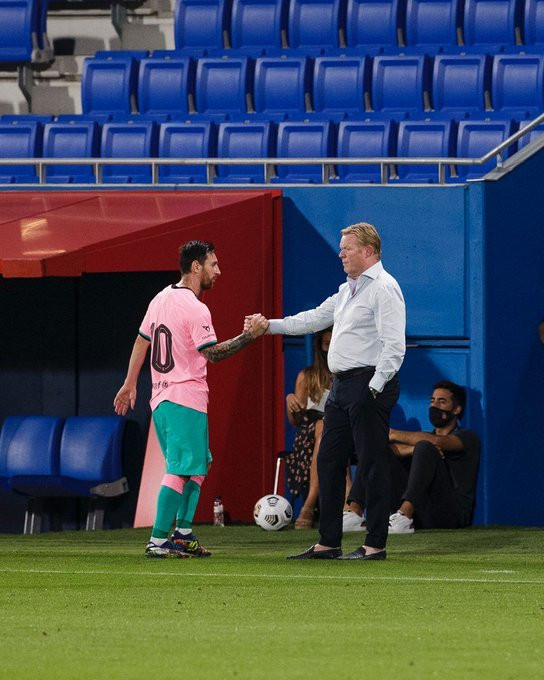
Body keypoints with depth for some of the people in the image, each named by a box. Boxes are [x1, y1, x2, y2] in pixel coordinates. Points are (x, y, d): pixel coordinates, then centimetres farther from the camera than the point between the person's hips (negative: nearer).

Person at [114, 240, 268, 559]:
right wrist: (250, 335, -14)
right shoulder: (195, 309, -15)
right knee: (181, 470, -10)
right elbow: (212, 353, -17)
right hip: (186, 401, -10)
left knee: (198, 465, 18)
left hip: (161, 399, 10)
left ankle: (183, 534, 16)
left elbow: (141, 341, 18)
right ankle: (159, 541, -14)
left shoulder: (161, 299, 12)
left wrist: (130, 384, 25)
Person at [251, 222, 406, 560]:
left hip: (369, 384, -10)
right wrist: (270, 326, 21)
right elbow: (316, 318, 28)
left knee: (372, 464, -7)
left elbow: (394, 346, -18)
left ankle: (376, 545, -5)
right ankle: (329, 542, 16)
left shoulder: (384, 288, -12)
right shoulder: (348, 290, 19)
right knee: (329, 462, 11)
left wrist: (375, 387, -21)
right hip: (342, 384, 10)